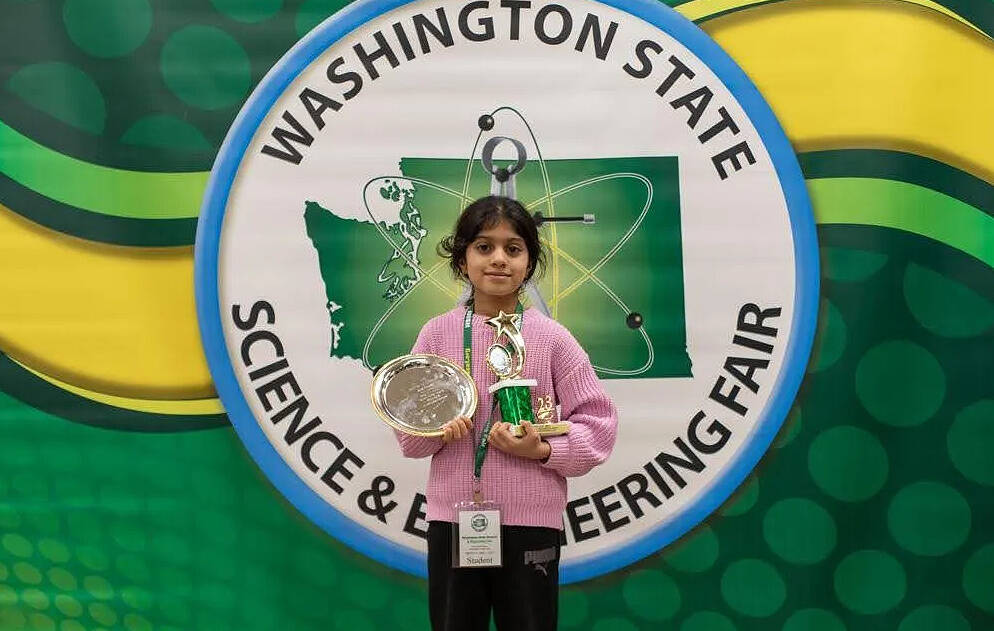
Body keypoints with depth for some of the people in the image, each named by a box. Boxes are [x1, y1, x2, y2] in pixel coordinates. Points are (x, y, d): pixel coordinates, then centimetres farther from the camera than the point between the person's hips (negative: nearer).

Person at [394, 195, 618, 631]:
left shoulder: (550, 337, -4)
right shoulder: (437, 333, 0)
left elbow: (597, 422, -2)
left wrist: (543, 450, -16)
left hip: (530, 522, -1)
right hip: (451, 518, 2)